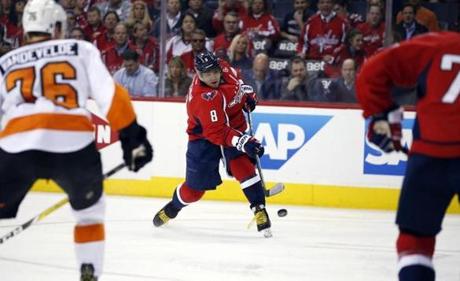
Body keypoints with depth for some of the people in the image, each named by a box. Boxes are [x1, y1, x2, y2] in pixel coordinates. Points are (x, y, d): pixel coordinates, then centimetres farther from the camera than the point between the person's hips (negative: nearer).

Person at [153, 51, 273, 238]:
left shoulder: (224, 68, -14)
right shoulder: (203, 98, -35)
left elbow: (235, 79, 15)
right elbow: (217, 133, -38)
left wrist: (247, 92, 3)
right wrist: (243, 142, -47)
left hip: (233, 127, 5)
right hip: (204, 137, -5)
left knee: (244, 166, -21)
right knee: (195, 187, 7)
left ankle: (259, 210, -20)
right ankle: (173, 207, 38)